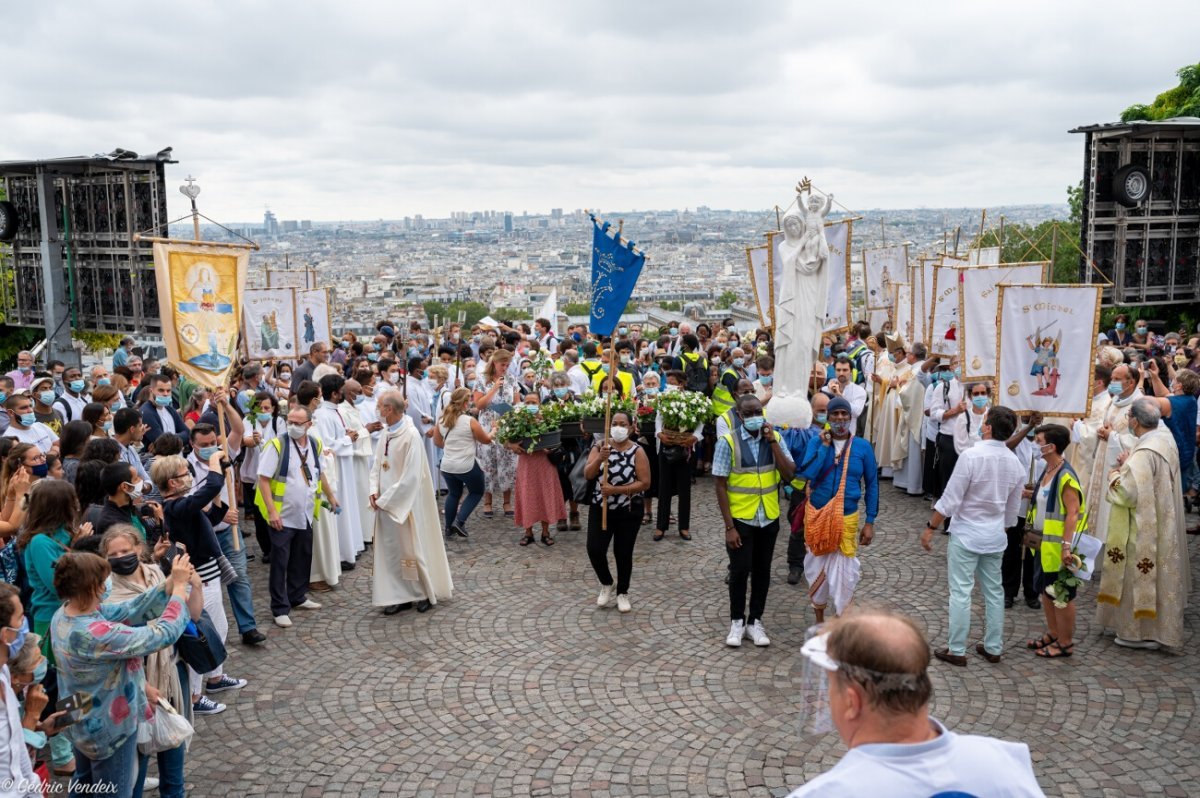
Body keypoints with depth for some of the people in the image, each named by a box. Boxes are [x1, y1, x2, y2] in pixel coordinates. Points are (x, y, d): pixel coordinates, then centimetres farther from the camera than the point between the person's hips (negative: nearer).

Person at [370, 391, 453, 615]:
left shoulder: (411, 435, -19)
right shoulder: (385, 433, 4)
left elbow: (410, 477, -21)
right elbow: (377, 465, 12)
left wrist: (384, 500, -16)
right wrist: (374, 491, -4)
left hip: (405, 503, -7)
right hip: (386, 502, 7)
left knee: (414, 546, 6)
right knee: (391, 548, 10)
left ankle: (428, 593, 23)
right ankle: (400, 596, 20)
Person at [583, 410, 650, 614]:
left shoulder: (637, 451, -9)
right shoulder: (600, 447, -1)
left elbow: (644, 482, -12)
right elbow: (587, 475, -9)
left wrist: (617, 490, -21)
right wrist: (600, 458, -28)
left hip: (628, 512, -2)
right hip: (600, 508, 2)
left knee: (623, 553, 6)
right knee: (594, 550, -5)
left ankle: (622, 592, 28)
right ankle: (607, 585, 22)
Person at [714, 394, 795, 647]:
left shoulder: (775, 438, -2)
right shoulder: (728, 442, -13)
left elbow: (789, 476, -11)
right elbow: (720, 485, -12)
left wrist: (772, 442, -19)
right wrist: (729, 526, -15)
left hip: (769, 518, 3)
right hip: (740, 519, -3)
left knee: (762, 570, 13)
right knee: (740, 570, 4)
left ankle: (755, 621, 28)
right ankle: (737, 621, 23)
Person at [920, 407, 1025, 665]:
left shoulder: (971, 455, -20)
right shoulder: (1015, 463, 1)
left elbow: (950, 499, -18)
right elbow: (1012, 508, 10)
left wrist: (930, 527, -9)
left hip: (966, 534, -6)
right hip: (995, 537, 6)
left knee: (961, 592, 0)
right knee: (994, 591, 14)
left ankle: (956, 650, 5)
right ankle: (993, 648, 24)